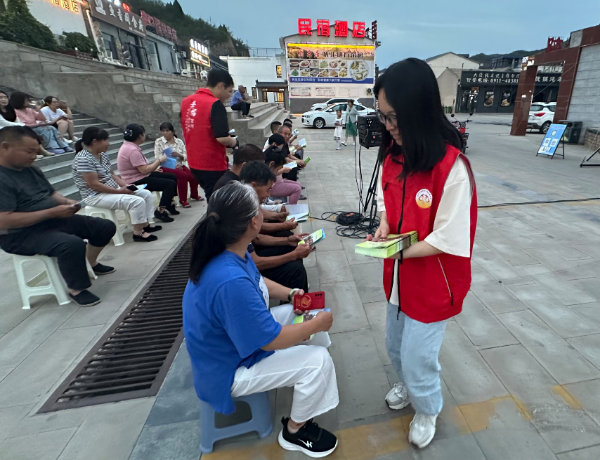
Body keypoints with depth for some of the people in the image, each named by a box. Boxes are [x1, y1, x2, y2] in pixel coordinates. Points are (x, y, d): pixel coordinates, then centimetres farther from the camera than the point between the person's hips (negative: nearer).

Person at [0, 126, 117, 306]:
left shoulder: (31, 170, 8)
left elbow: (52, 193, 19)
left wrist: (67, 202, -4)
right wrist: (52, 212, -26)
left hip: (55, 220, 9)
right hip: (22, 235, -9)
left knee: (106, 227, 5)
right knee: (72, 244, -38)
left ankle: (92, 263, 29)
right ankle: (76, 290, -14)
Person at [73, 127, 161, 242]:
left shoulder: (102, 155, 9)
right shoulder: (83, 159, -19)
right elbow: (94, 184, -23)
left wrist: (125, 185, -4)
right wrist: (120, 191, -20)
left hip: (113, 189, 10)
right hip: (96, 196, -10)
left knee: (147, 194, 5)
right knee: (137, 201, -25)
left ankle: (145, 224, 10)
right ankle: (138, 233, -14)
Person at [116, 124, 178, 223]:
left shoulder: (129, 146, 10)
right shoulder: (133, 150, -23)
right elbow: (144, 170, -26)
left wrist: (154, 168, 9)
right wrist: (159, 160, -15)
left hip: (139, 176, 11)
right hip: (136, 182, -11)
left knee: (173, 177, 10)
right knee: (170, 184, -19)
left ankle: (168, 204, 21)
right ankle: (160, 211, -11)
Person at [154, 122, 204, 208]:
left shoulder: (179, 141, 8)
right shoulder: (158, 142, 1)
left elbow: (186, 157, 5)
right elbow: (158, 158, -7)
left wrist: (179, 155, -20)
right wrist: (174, 165, -17)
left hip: (179, 165, 4)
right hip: (166, 167, -4)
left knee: (194, 175, -20)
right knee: (183, 175, -31)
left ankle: (194, 195, 9)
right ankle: (183, 200, -17)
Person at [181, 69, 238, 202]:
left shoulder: (186, 101, 7)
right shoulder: (215, 104, -17)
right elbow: (221, 138, -24)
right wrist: (234, 142, -5)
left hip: (194, 163, 8)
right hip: (213, 165, -8)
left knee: (212, 199, 23)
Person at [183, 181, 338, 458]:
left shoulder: (228, 252, -10)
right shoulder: (231, 281, -40)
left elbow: (258, 282, 10)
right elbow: (273, 340, -29)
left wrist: (290, 293, -3)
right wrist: (317, 324, -15)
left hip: (239, 335, 9)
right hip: (230, 369, -9)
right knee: (318, 361, -14)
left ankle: (302, 383, 32)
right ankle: (294, 431, 14)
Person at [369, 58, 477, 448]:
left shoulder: (451, 167, -26)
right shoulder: (393, 153, -5)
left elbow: (448, 239, -23)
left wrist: (398, 250, -20)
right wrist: (385, 226, -7)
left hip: (433, 283, -6)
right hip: (398, 277, 7)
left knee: (417, 357, 12)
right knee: (396, 347, 25)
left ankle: (428, 410, 44)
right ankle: (408, 385, 57)